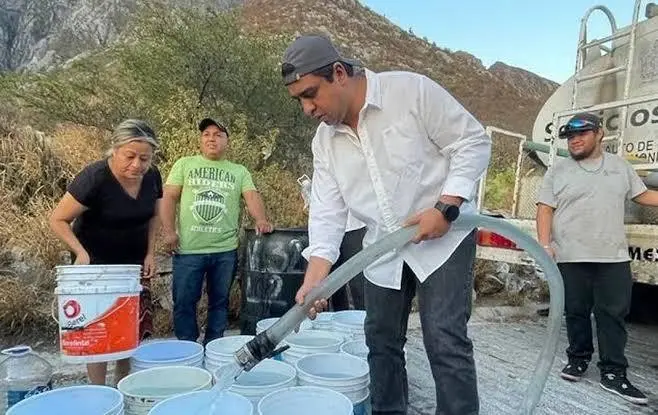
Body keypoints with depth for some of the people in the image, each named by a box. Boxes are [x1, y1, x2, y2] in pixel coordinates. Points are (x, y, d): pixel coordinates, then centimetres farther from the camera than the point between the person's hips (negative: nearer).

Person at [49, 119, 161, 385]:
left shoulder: (152, 176, -7)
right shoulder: (94, 178, -23)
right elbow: (58, 219, -15)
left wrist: (150, 253, 1)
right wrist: (80, 252, -28)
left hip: (134, 262, 5)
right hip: (97, 264, -5)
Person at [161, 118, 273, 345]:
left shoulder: (239, 171, 13)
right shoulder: (185, 164, 11)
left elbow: (252, 196, -1)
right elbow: (169, 197, 5)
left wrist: (261, 219, -20)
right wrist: (169, 231, -7)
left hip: (225, 250, 1)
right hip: (188, 249, -1)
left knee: (220, 301, 10)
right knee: (184, 302, 4)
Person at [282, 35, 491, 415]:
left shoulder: (411, 90, -15)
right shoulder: (324, 140, 1)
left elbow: (474, 142, -11)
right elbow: (327, 211, -3)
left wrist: (445, 207, -21)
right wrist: (316, 277, -15)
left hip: (444, 237, -5)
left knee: (445, 341, -10)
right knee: (382, 341, 12)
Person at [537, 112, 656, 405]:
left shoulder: (620, 166, 12)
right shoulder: (558, 171, 3)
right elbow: (545, 209, -2)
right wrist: (545, 243, -13)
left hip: (614, 257, 2)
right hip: (571, 257, -2)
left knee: (613, 314, 2)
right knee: (576, 312, 7)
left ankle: (613, 373, 9)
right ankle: (578, 358, 25)